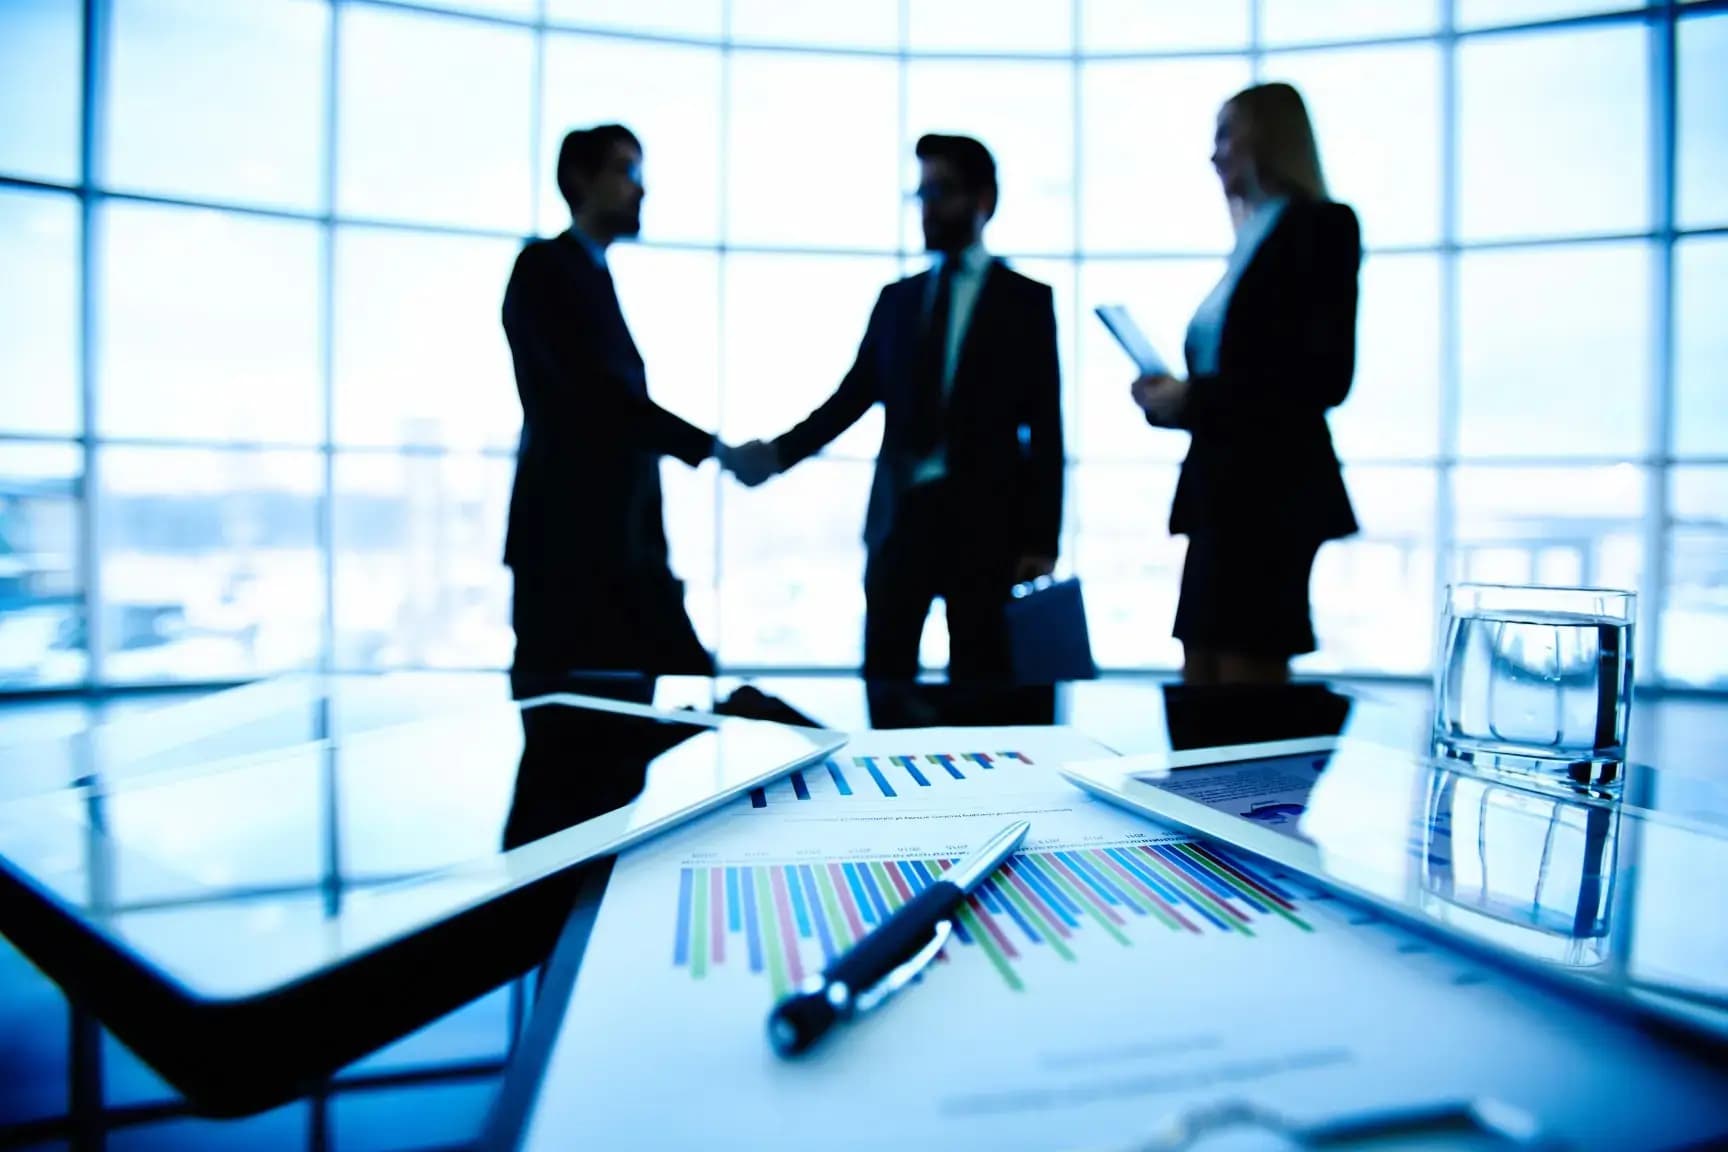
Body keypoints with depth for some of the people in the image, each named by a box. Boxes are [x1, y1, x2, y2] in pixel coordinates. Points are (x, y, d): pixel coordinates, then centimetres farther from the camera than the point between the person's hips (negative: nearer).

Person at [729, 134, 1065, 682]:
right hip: (900, 513, 3)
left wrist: (1042, 539, -6)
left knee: (978, 677, 4)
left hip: (983, 518, -3)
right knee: (883, 672, 4)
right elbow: (853, 396, 8)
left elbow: (1045, 429, -1)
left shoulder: (1026, 299, 4)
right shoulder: (896, 298, 14)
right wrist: (780, 452, -7)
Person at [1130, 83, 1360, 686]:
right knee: (1201, 693, 10)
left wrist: (1193, 397, -14)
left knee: (1247, 688, -3)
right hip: (1222, 489, 8)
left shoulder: (1321, 225, -4)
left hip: (1270, 489, -8)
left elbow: (1325, 375, -15)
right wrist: (1174, 397, 2)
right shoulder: (1253, 240, 20)